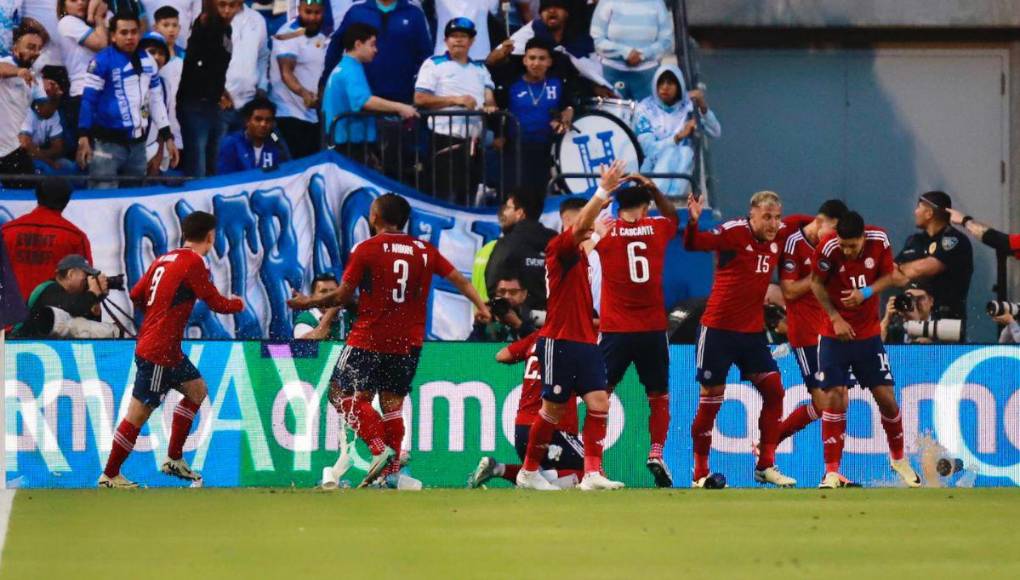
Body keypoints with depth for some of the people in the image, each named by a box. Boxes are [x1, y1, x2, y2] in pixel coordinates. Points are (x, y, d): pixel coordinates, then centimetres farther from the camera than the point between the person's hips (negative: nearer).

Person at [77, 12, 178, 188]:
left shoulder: (148, 61, 10)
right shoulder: (103, 61, -9)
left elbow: (156, 100, 17)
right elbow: (88, 99, -10)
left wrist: (167, 136, 16)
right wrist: (84, 137, -16)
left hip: (137, 144, 6)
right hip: (108, 142, -6)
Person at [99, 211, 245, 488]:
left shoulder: (164, 260, 9)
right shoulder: (194, 263, -15)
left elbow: (136, 295, 11)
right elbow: (216, 303, -11)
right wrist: (238, 304, 9)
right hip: (158, 353, -10)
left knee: (197, 390, 19)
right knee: (139, 412, -3)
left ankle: (174, 459, 22)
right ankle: (110, 476, 4)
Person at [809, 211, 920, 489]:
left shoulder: (879, 241, -13)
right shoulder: (828, 248, -19)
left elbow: (888, 276, 1)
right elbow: (816, 283, -5)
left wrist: (866, 293, -19)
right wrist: (835, 318, -14)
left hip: (869, 334, 2)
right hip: (835, 335, -2)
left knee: (886, 398, 2)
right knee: (834, 399, -10)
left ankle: (899, 459, 25)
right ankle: (832, 472, -3)